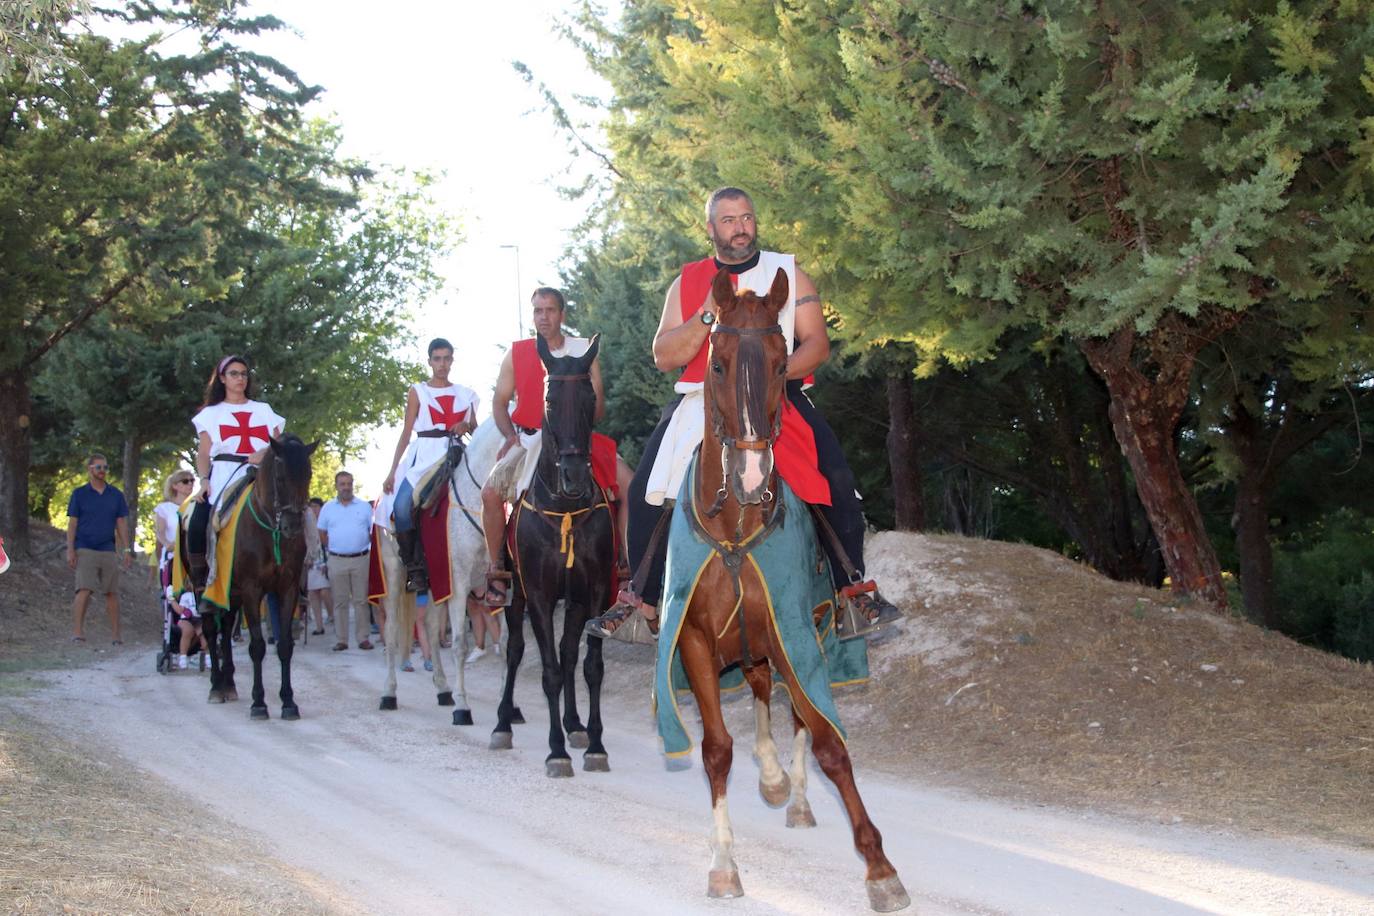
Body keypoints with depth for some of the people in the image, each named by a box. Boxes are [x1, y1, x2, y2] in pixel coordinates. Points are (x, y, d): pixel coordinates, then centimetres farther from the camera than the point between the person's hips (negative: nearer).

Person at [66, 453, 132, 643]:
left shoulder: (116, 495, 11)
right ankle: (77, 632, -16)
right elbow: (72, 523, 3)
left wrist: (126, 550, 4)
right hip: (85, 550, -3)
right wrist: (70, 550, -6)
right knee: (84, 591, -14)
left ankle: (115, 635, 9)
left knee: (112, 593, 4)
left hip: (109, 551, 3)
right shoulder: (79, 494, 5)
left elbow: (121, 524, 12)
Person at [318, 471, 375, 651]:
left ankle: (363, 638, 3)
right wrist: (333, 549, 6)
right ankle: (341, 639, 5)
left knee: (361, 600, -1)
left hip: (360, 560, -1)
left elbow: (374, 531, 8)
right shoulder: (328, 508, 9)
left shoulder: (365, 506, 6)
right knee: (339, 602, 2)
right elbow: (322, 534, 13)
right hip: (337, 560, 1)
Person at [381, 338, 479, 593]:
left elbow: (476, 430, 20)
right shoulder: (418, 392, 9)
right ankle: (414, 569, -17)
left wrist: (467, 426, -5)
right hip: (424, 455, -2)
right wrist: (392, 471, -1)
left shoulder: (465, 394, 15)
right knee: (402, 506, -26)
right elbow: (406, 432, 6)